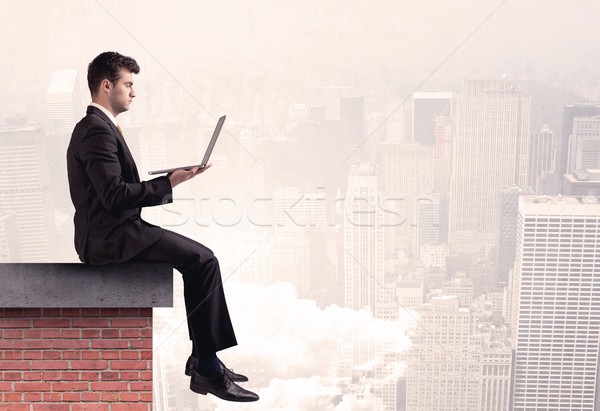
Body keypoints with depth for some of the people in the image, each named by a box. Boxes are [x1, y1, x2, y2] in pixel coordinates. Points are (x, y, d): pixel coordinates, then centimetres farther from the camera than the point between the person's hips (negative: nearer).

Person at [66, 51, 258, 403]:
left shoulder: (95, 127, 19)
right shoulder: (97, 131, -15)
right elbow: (114, 195, -24)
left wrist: (164, 182, 9)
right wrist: (169, 183, -19)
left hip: (111, 232, 11)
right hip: (109, 238, -11)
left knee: (201, 258, 8)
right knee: (203, 261, -16)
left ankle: (205, 359, 7)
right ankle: (205, 367, -7)